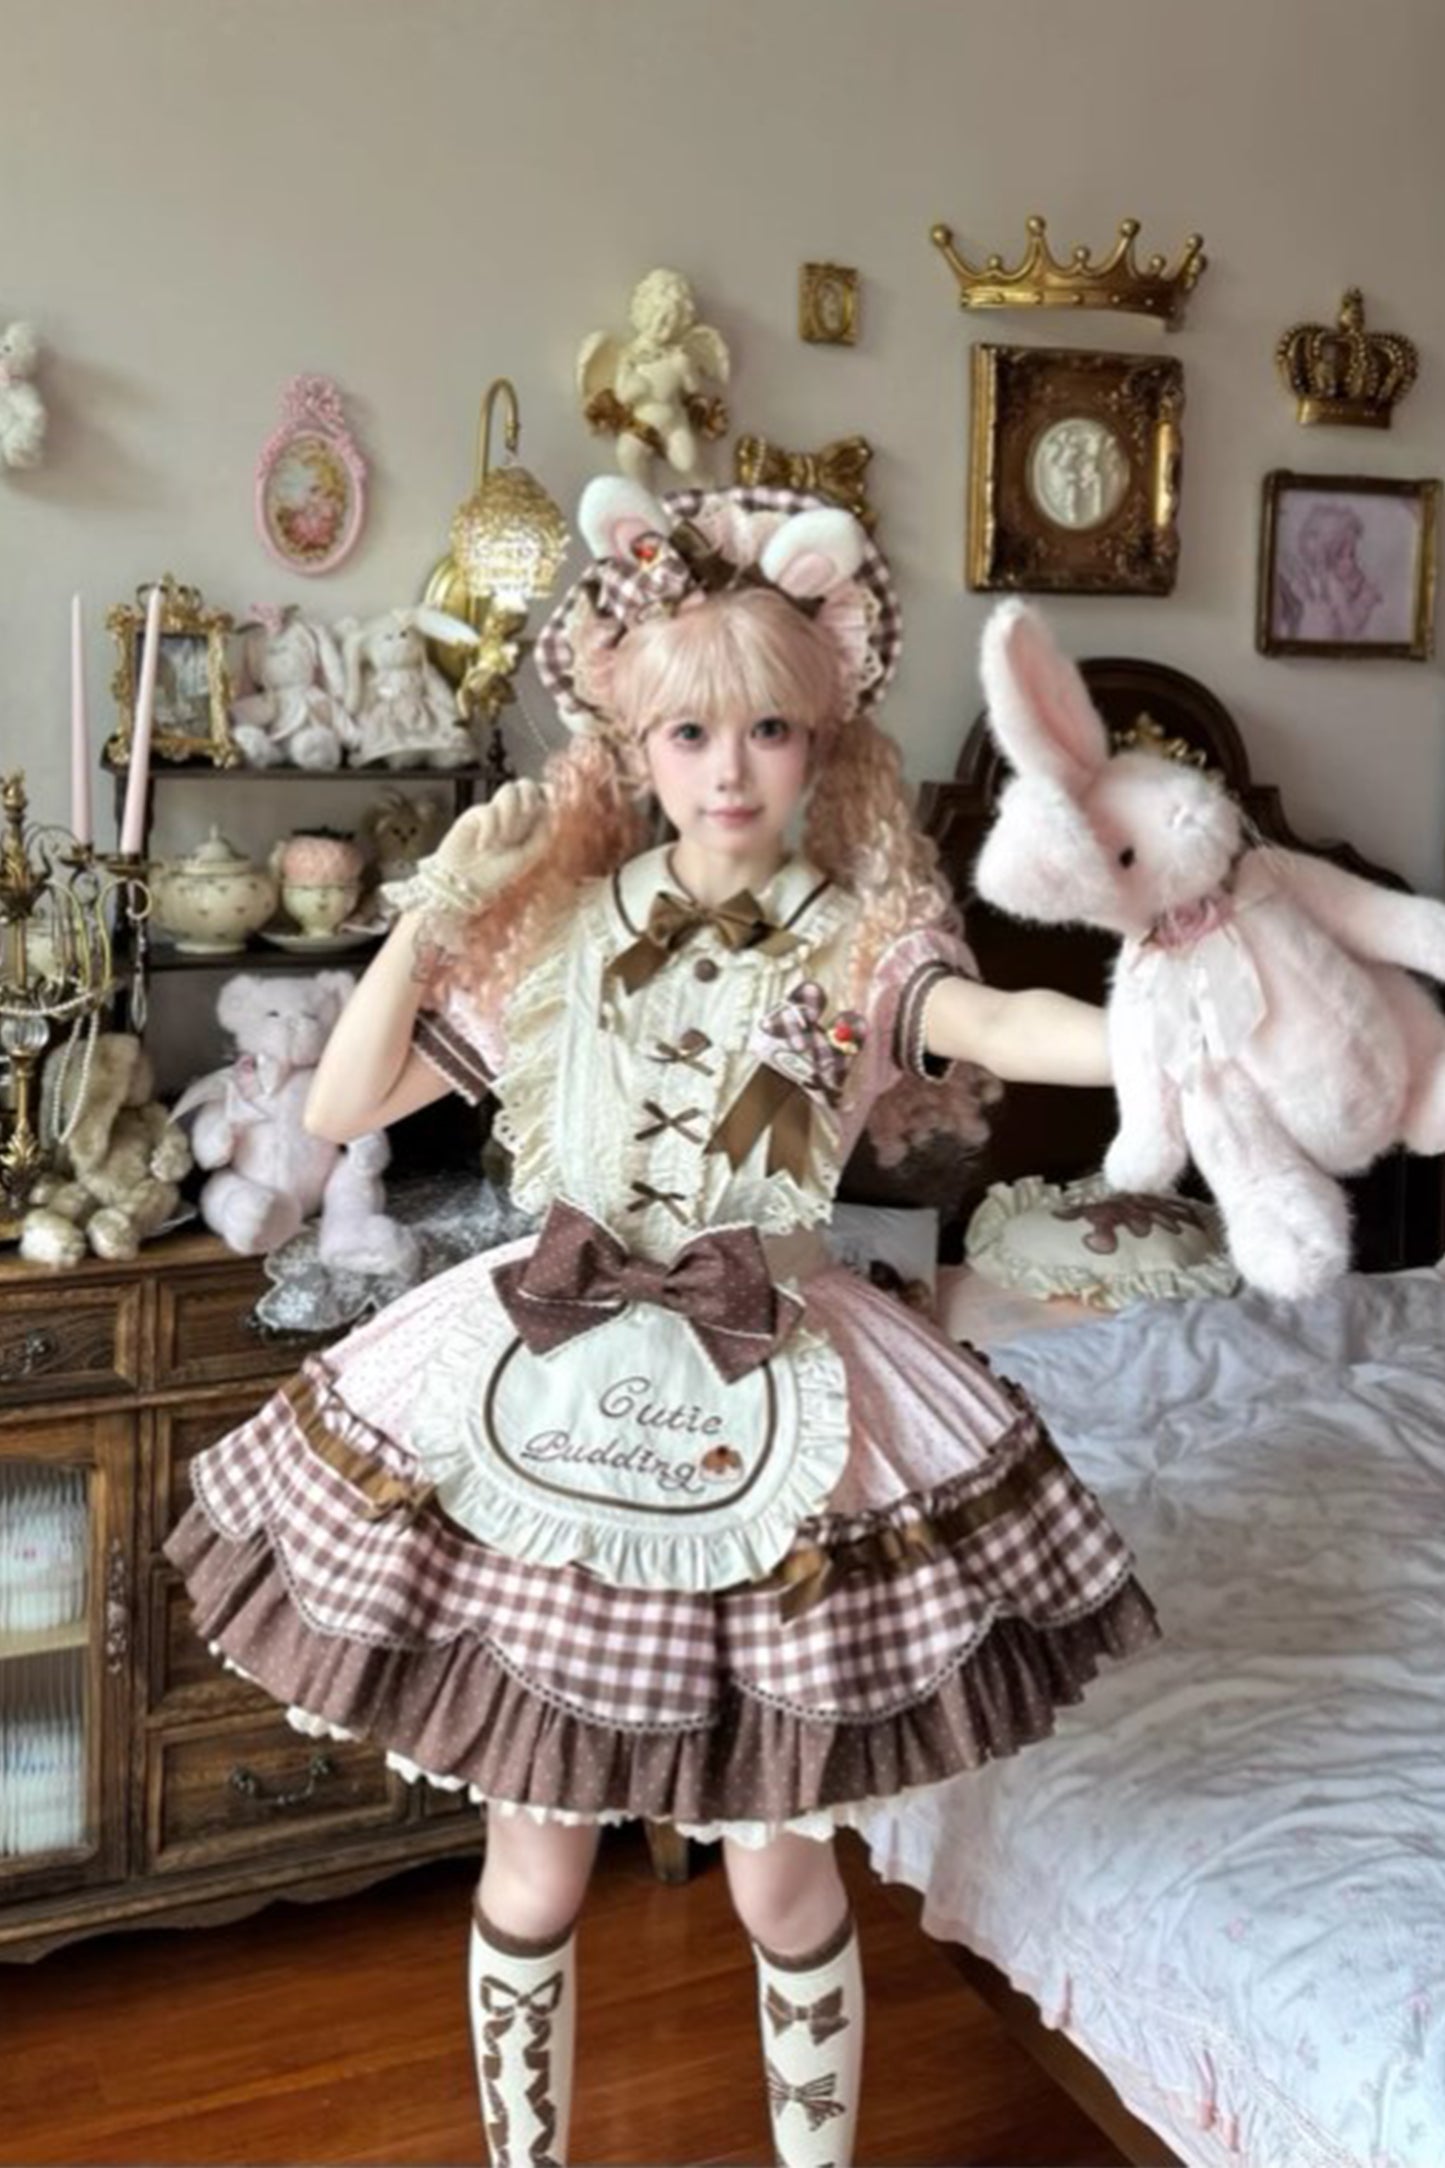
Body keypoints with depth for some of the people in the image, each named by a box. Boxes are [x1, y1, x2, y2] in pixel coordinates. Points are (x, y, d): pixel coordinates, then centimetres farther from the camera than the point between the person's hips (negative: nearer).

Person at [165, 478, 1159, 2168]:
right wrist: (428, 919, -7)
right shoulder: (545, 933, 2)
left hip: (774, 1409, -1)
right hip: (548, 1399, 2)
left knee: (777, 1866, 10)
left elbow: (1001, 1025, -27)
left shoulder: (859, 948, -5)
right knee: (536, 1855, 12)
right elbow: (339, 1108, 4)